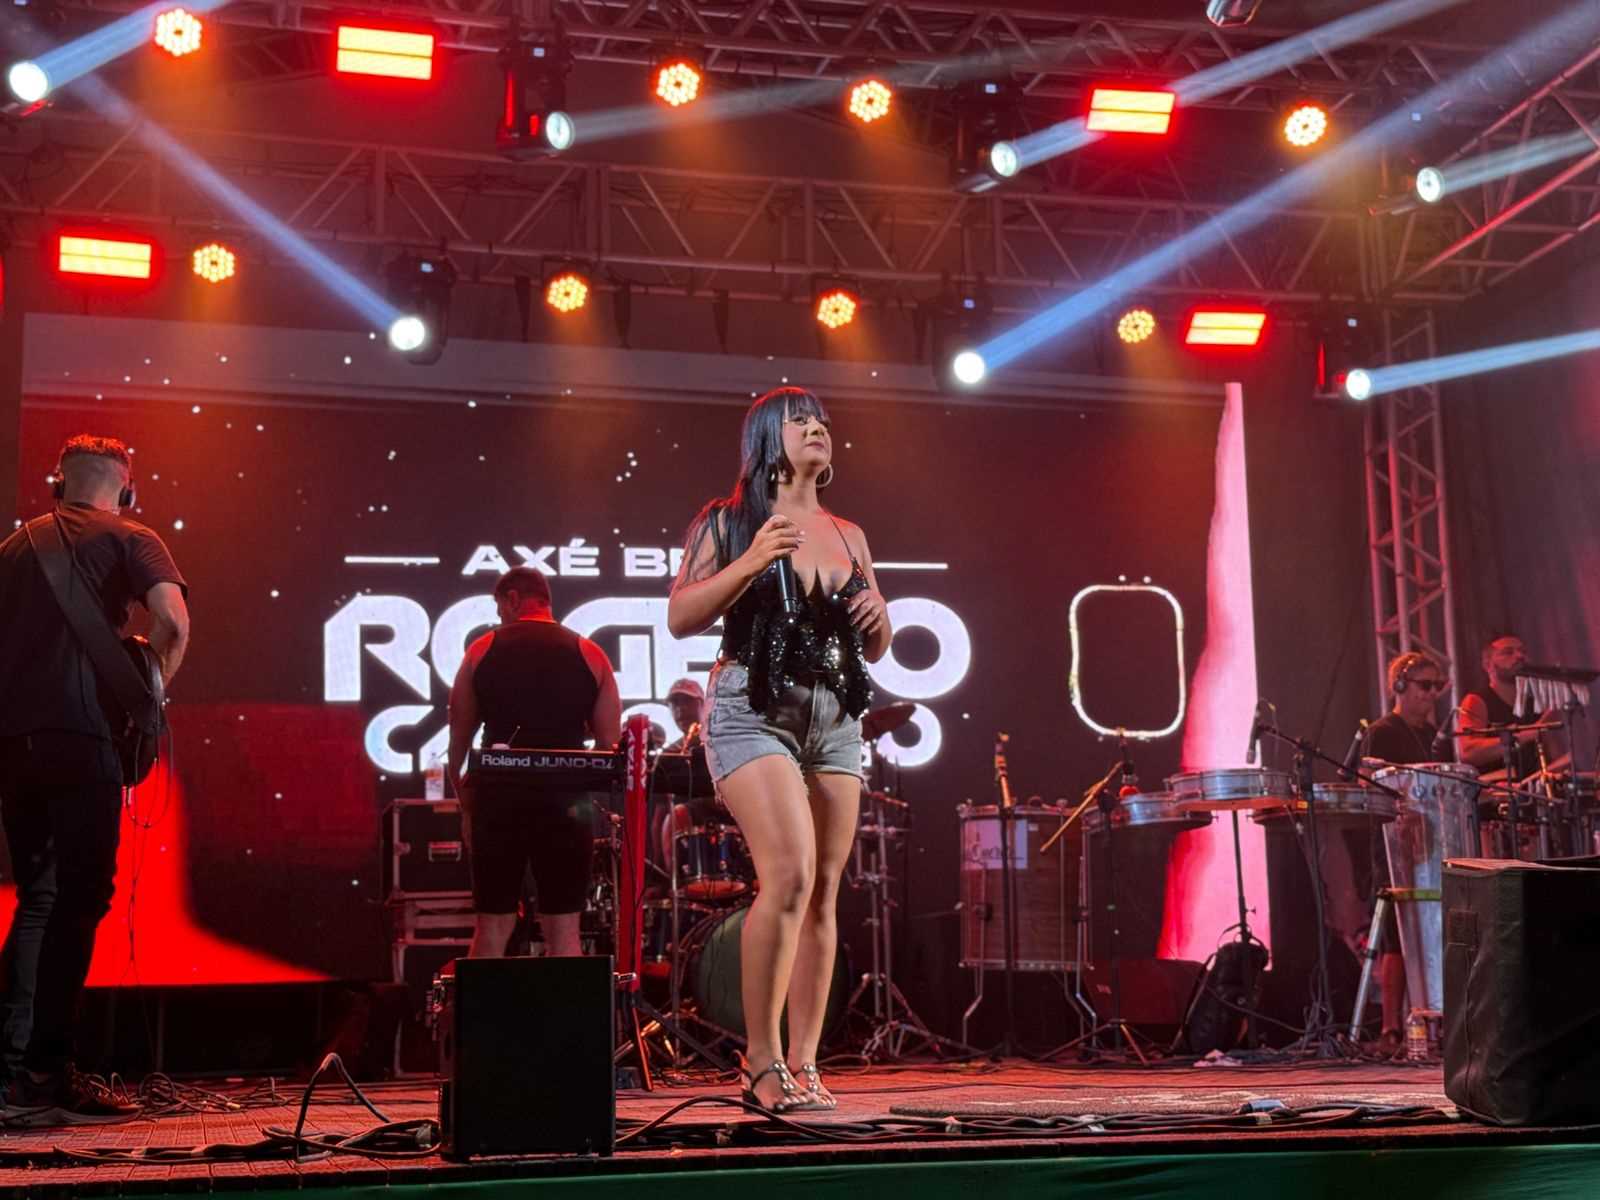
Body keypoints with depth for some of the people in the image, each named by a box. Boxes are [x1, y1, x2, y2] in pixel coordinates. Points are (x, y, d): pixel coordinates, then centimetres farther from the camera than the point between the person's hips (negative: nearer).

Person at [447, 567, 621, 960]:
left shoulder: (482, 651, 4)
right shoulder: (589, 655, 4)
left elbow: (459, 740, 6)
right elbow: (611, 744, 3)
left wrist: (465, 799, 17)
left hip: (499, 800, 0)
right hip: (567, 805, 0)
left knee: (492, 928, 8)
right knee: (564, 930, 4)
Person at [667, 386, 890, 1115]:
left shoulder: (848, 536, 17)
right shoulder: (728, 522, 3)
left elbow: (875, 651, 22)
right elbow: (680, 619, -5)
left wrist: (877, 615, 0)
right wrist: (749, 563, -17)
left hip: (836, 719, 6)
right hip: (754, 711, -6)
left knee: (824, 894, 1)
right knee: (790, 874, -20)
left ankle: (803, 1067, 6)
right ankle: (761, 1063, -11)